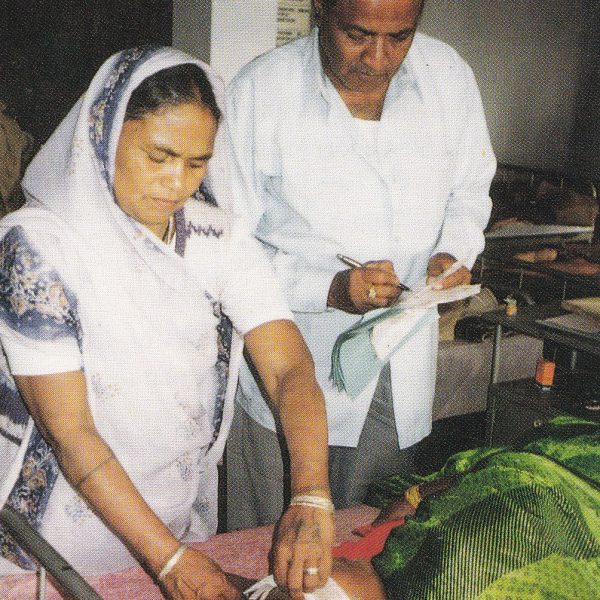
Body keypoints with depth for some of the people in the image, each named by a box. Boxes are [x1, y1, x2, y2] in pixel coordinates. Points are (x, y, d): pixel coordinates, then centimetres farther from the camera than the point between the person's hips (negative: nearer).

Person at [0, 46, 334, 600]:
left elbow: (290, 368, -14)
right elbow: (68, 430, -21)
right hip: (69, 528, -3)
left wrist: (311, 499, -29)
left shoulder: (220, 238, -6)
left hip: (184, 513, 4)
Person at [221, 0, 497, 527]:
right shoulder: (259, 90, -14)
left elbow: (469, 190, 14)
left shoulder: (450, 76, -1)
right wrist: (328, 288, -24)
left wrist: (453, 252, -6)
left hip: (404, 364, 4)